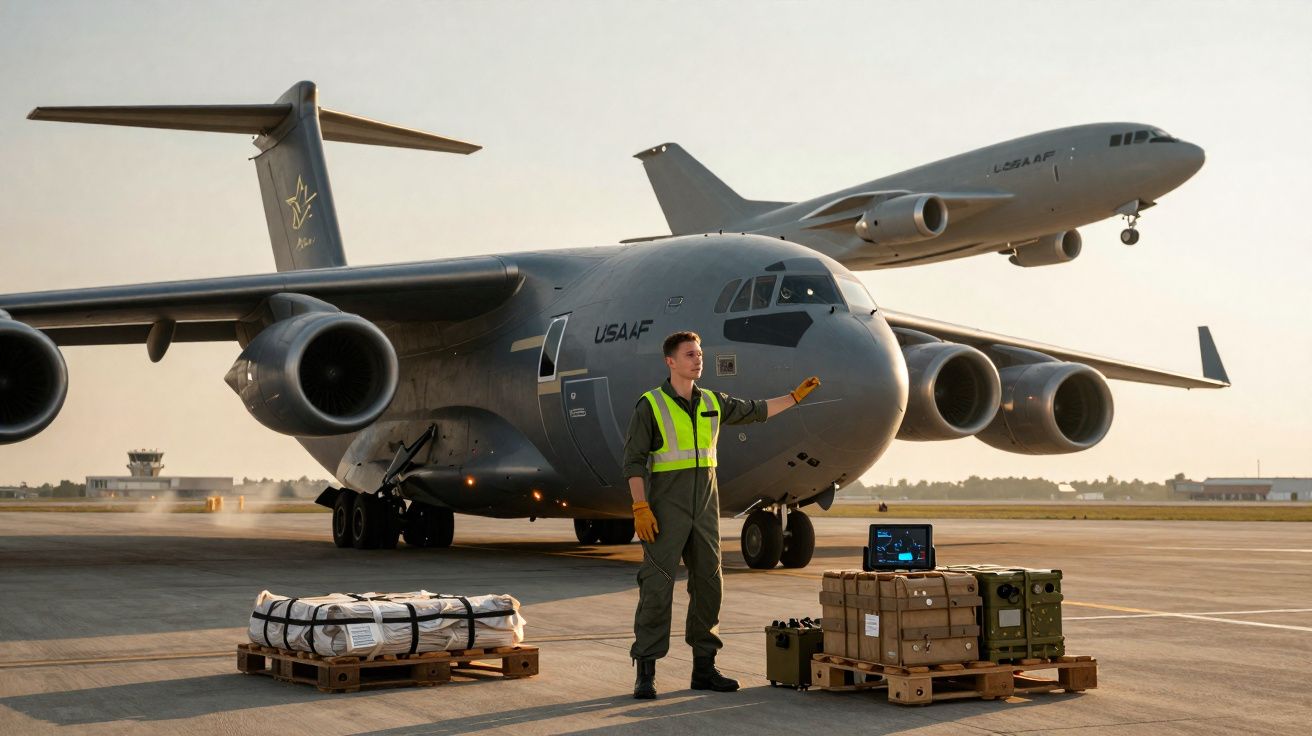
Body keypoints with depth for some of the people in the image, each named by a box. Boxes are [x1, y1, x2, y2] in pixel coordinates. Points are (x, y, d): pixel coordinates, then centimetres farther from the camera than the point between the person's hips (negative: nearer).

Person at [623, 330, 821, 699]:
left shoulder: (712, 402, 9)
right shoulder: (650, 405, -7)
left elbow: (757, 410, 25)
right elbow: (633, 460, -10)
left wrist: (796, 396, 23)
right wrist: (640, 509, -18)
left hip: (704, 508, 6)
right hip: (665, 507, -6)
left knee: (708, 585, 5)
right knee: (657, 586, -9)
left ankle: (704, 668, 13)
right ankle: (645, 672, -4)